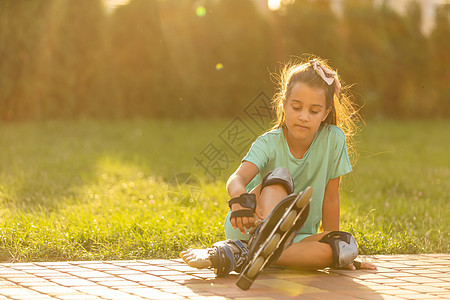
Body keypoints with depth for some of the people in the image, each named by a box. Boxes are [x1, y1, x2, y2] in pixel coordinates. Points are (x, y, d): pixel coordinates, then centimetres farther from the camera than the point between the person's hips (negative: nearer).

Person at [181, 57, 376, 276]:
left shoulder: (334, 139, -7)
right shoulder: (269, 143, -13)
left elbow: (330, 197, -1)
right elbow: (237, 178, -31)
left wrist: (335, 248, 1)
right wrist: (241, 199, -54)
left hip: (297, 237, 3)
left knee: (348, 245, -29)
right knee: (280, 176, -28)